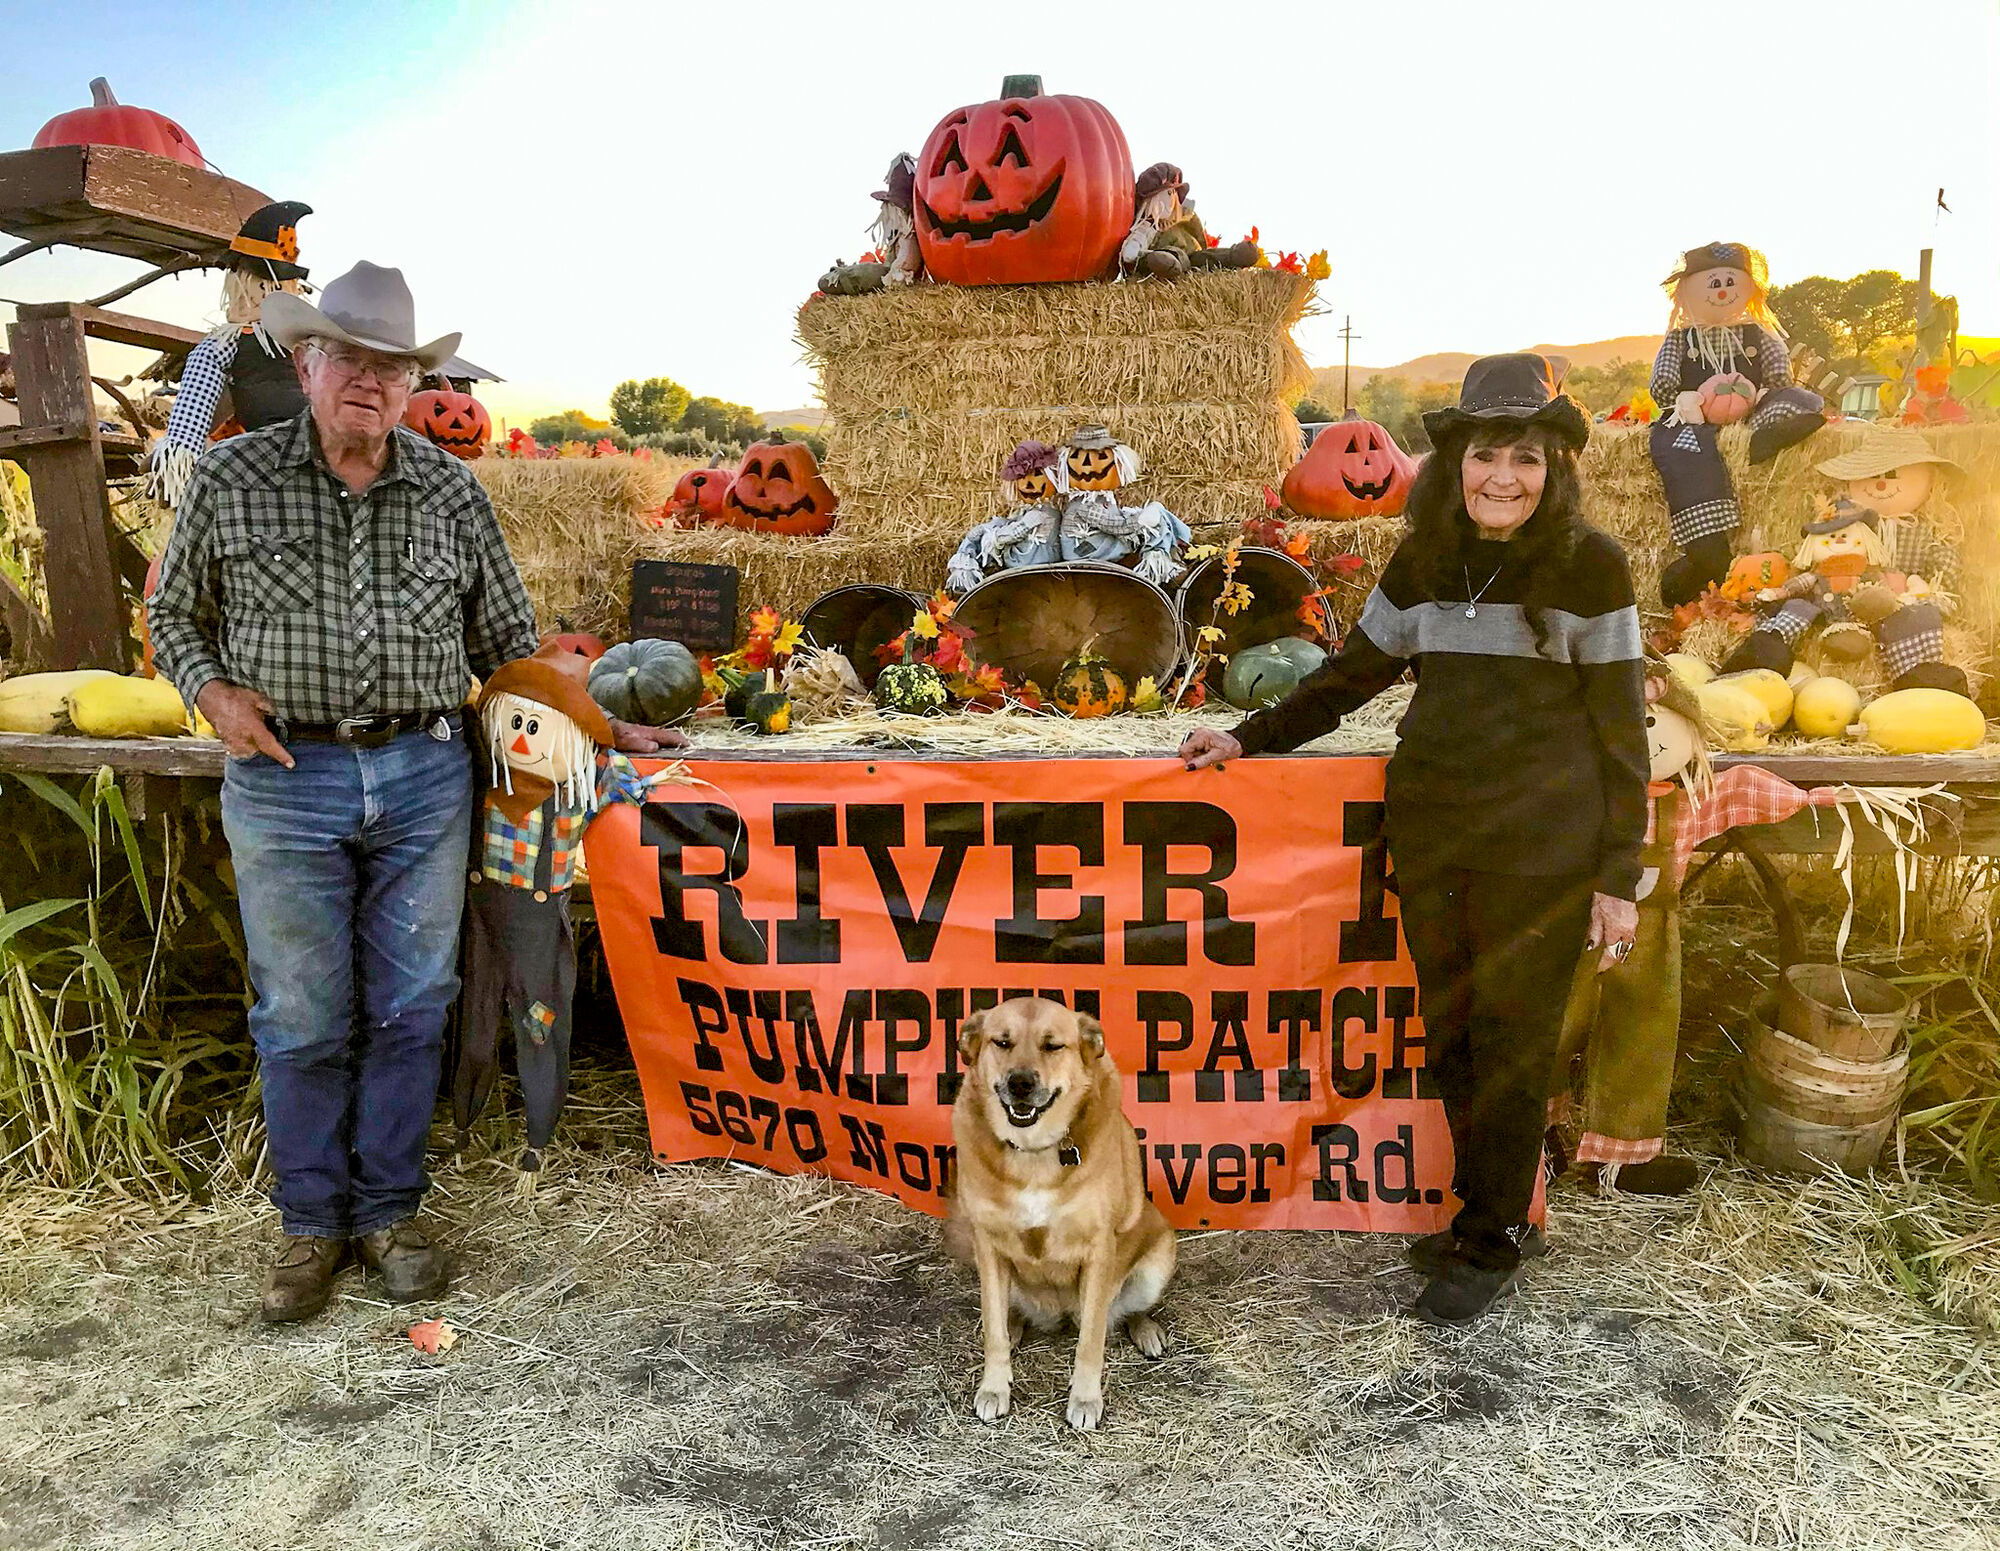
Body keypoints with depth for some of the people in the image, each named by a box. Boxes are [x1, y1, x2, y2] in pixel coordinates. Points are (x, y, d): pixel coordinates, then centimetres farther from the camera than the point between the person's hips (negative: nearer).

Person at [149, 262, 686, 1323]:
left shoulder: (450, 492, 6)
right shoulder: (232, 479, 2)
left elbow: (508, 640, 12)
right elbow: (174, 614, 13)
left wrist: (598, 726, 5)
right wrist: (214, 691, -6)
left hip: (425, 777, 1)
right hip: (284, 782, -1)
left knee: (409, 1007, 8)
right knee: (303, 1018, 6)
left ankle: (388, 1209, 25)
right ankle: (312, 1223, 24)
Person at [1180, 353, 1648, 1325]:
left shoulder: (1591, 567, -4)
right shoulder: (1424, 561, 7)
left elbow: (1619, 725, -3)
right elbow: (1354, 674, 18)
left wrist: (1619, 878, -6)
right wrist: (1250, 737, 16)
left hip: (1540, 843, -4)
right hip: (1429, 832, 4)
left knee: (1510, 1041, 3)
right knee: (1448, 1034, 9)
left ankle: (1489, 1245, 20)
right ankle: (1489, 1210, 28)